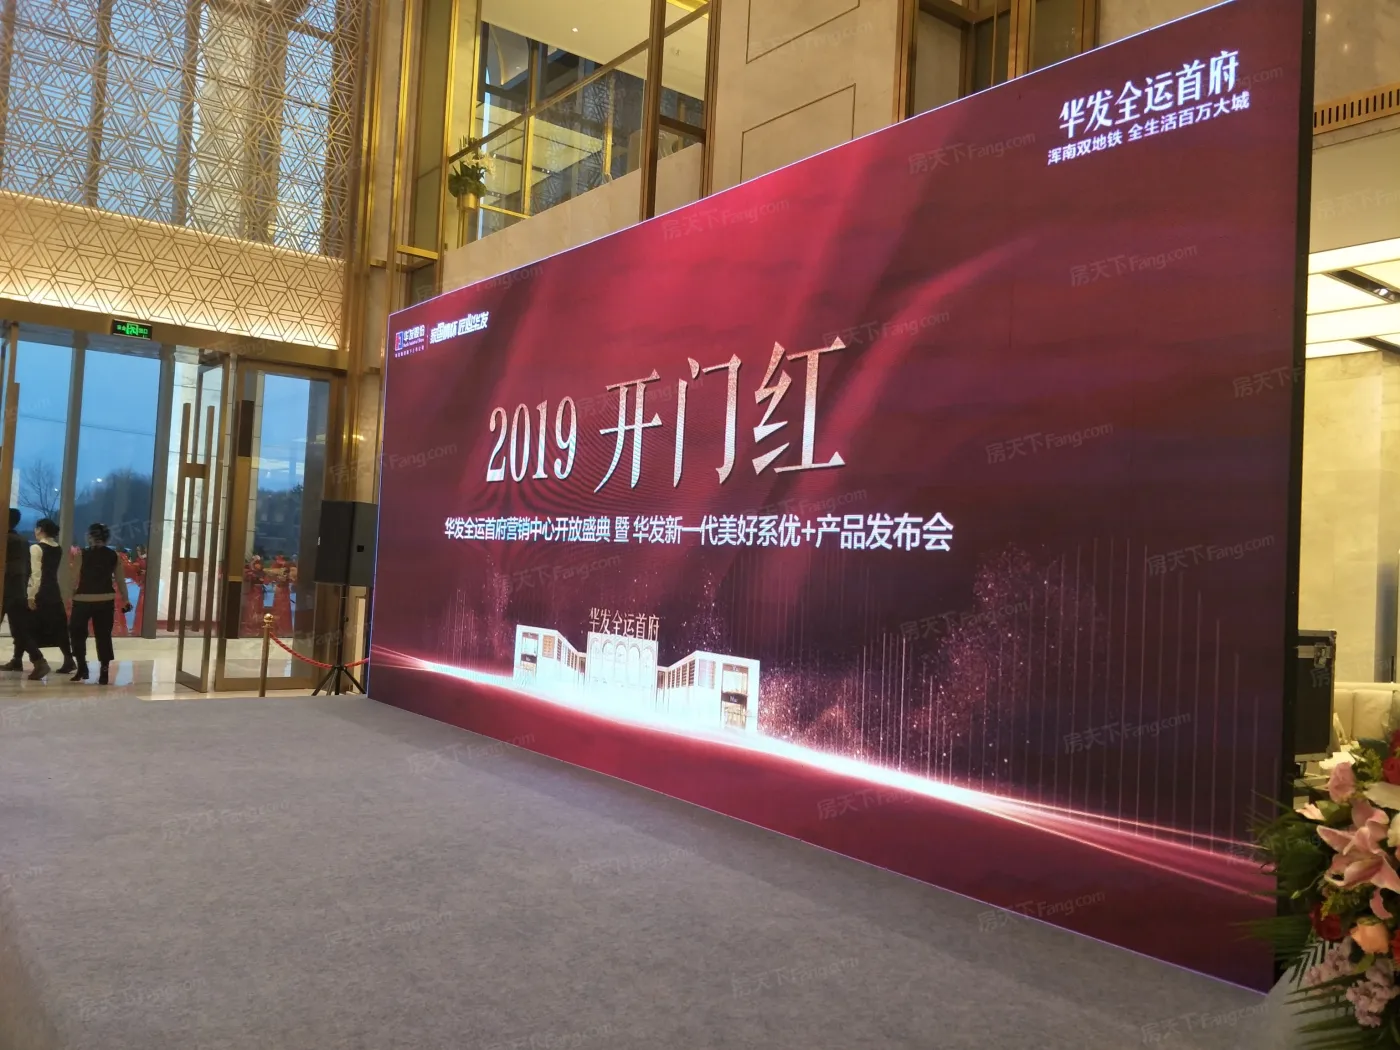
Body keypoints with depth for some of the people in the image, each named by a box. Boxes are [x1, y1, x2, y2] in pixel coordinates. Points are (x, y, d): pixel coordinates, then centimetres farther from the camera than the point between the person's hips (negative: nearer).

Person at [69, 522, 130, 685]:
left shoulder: (83, 555, -6)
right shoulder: (113, 556, 3)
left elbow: (76, 578, -7)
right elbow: (120, 579, 6)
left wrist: (71, 595, 6)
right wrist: (125, 600, 12)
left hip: (83, 600, -3)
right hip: (106, 601, 3)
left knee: (77, 633, 15)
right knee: (103, 636, 6)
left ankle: (82, 667, 11)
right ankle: (104, 673, 4)